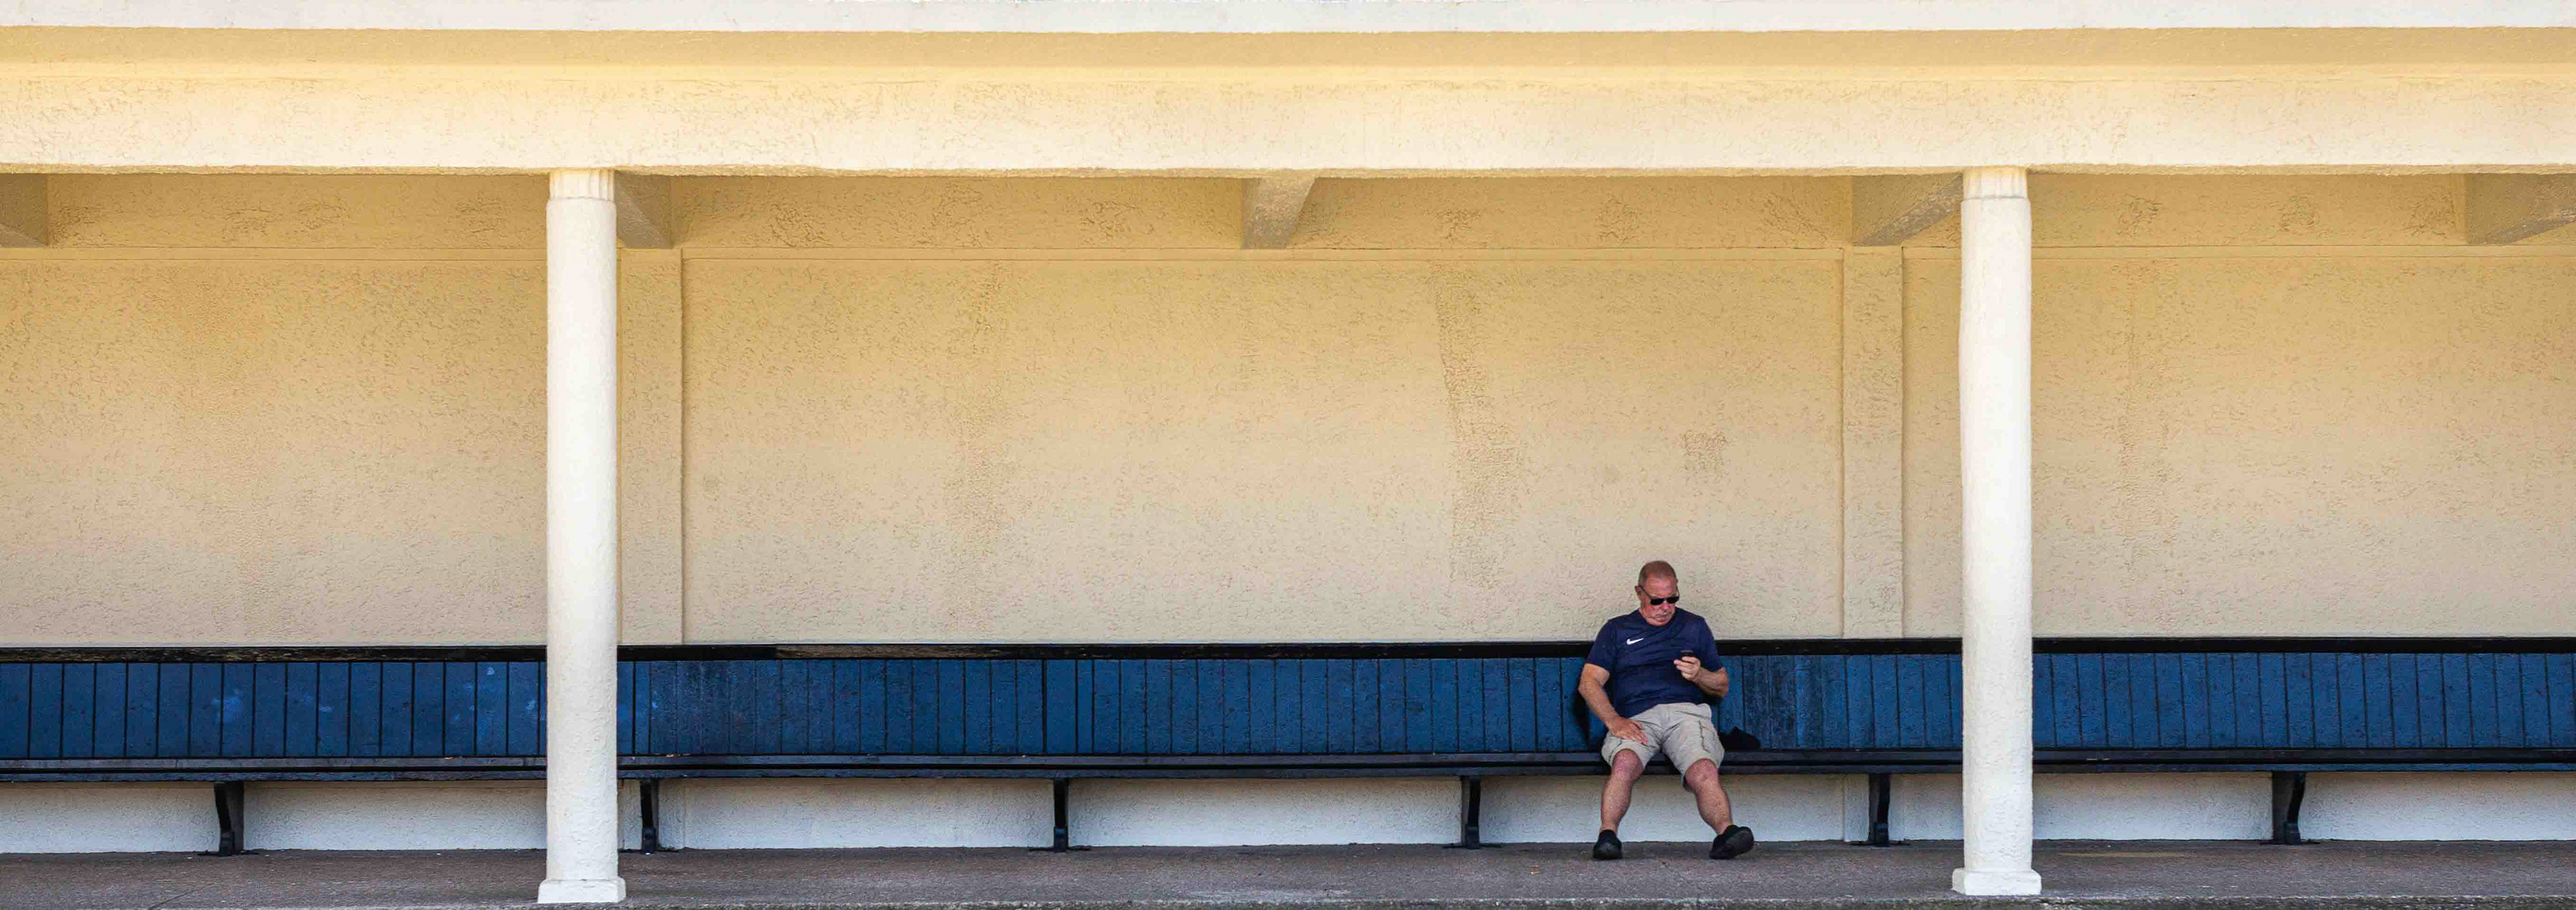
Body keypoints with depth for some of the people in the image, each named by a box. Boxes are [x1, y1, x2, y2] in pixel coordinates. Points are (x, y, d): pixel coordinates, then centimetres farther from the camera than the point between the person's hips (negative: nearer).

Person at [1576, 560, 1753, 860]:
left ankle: (1726, 832, -51)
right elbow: (1589, 683, 10)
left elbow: (1722, 687, 27)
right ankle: (1607, 835, -44)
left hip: (1686, 711, 0)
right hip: (1635, 718, 0)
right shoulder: (1617, 629, 22)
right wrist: (1614, 721, -9)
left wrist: (1698, 675, 1)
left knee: (1703, 771, -32)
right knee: (1625, 763, -36)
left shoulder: (1694, 627, 26)